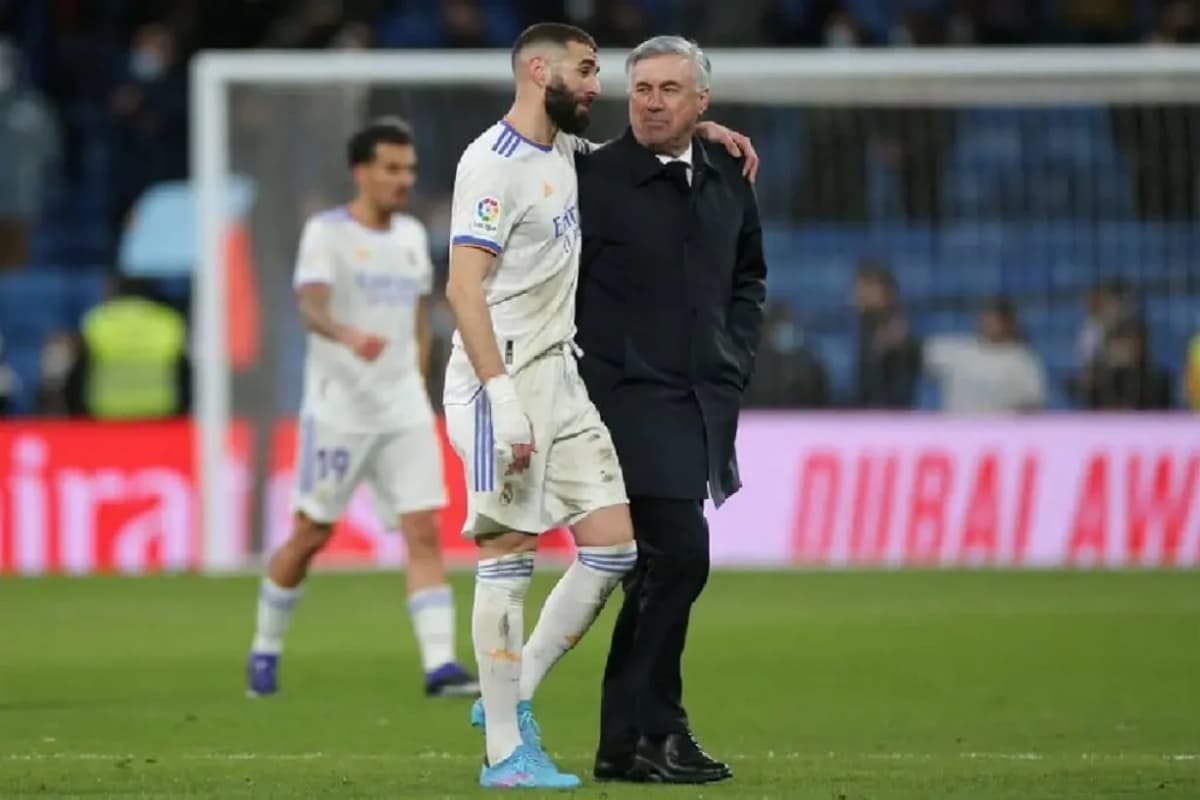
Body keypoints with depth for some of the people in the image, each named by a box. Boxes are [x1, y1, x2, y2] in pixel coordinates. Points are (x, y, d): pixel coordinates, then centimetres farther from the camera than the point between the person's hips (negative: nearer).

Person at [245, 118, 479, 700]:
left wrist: (415, 386, 16)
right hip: (337, 408, -5)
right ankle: (265, 651, 22)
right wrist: (348, 335, -43)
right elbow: (311, 307, -23)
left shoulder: (412, 236, 12)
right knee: (311, 536, 3)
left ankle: (440, 665, -14)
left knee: (424, 532, -8)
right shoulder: (326, 233, -7)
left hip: (404, 411, 5)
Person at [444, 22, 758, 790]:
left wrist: (700, 131, 22)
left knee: (614, 547, 3)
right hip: (505, 380, -9)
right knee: (510, 559, -7)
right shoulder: (494, 164, -13)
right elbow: (464, 286, -21)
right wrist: (503, 398, -27)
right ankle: (505, 751, -3)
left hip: (562, 379, 9)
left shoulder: (565, 151, 14)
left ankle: (509, 700, 12)